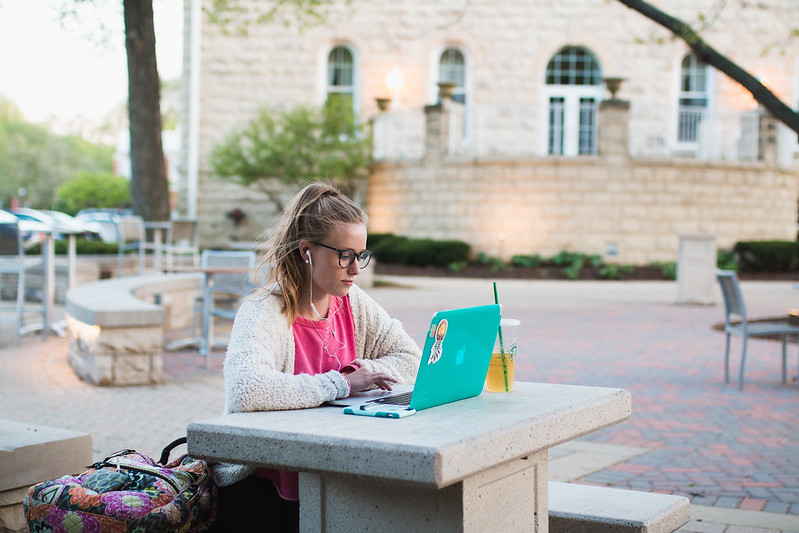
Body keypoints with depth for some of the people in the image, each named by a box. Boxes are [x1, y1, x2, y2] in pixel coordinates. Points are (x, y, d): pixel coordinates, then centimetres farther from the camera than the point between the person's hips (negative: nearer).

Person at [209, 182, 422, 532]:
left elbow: (410, 358, 12)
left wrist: (363, 373, -9)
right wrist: (339, 385, -26)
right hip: (261, 487, -5)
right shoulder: (264, 313, -16)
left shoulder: (352, 303, 5)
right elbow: (245, 391, -34)